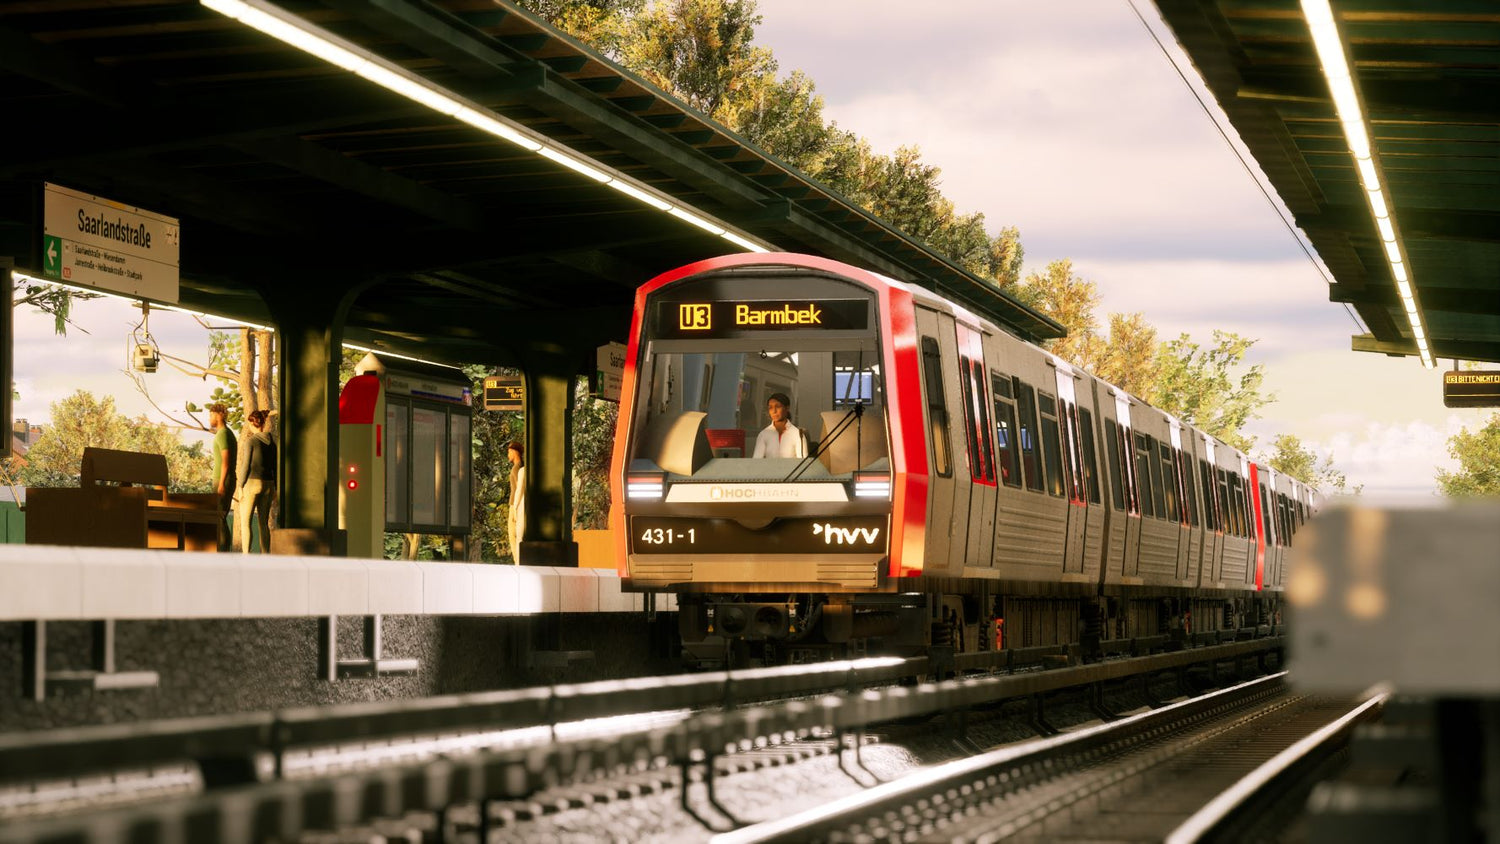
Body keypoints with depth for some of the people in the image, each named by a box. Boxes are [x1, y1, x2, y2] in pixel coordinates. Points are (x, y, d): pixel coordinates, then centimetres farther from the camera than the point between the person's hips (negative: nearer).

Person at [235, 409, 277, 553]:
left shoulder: (251, 440, -11)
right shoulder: (272, 441, 7)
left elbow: (246, 466, -12)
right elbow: (275, 466, 10)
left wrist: (241, 488, -7)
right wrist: (275, 489, 17)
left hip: (252, 483, -6)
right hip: (267, 484, 6)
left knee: (244, 522, -1)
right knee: (263, 523, 12)